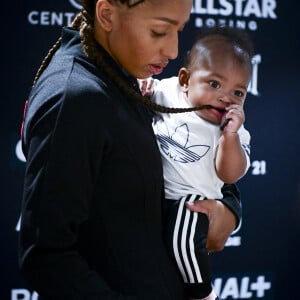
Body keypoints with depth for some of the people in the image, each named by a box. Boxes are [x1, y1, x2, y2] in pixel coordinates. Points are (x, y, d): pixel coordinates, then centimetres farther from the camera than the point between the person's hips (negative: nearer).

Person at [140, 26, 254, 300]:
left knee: (183, 238, -25)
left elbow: (230, 175, -14)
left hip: (192, 197, -5)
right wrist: (139, 88, -9)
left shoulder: (233, 131, -7)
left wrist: (230, 136, -27)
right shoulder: (167, 90, -3)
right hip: (153, 187, 5)